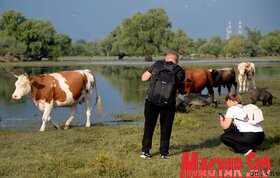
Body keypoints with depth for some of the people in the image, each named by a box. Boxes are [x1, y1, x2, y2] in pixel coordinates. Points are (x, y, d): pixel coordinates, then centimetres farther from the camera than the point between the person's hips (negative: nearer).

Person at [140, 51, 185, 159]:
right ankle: (164, 152, 13)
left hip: (152, 101, 1)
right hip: (168, 103, -1)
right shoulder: (179, 70, 2)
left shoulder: (157, 64, 4)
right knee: (166, 128, 12)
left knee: (149, 126, 12)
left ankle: (145, 151, 12)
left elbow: (143, 78, 7)